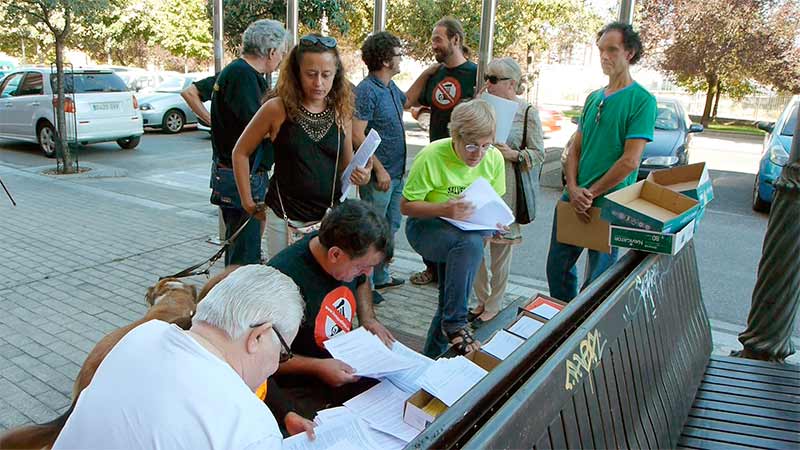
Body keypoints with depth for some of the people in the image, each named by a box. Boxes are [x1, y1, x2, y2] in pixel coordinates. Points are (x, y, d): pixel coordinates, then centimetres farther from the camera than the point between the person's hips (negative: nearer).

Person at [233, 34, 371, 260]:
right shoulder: (277, 109, -7)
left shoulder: (342, 112, 2)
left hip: (330, 218, 2)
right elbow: (241, 153, 3)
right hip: (285, 219, -2)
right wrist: (249, 203, 2)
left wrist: (360, 175, -9)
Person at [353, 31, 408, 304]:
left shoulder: (392, 88, 10)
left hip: (396, 173, 9)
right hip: (378, 175, -9)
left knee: (391, 227, 19)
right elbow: (357, 135, -22)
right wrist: (379, 169, -22)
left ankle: (381, 276, 34)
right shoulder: (367, 90, -17)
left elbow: (409, 99, 34)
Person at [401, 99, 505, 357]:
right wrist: (444, 210, -32)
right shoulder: (432, 157, -21)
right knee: (471, 243, -36)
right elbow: (406, 205, -15)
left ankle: (432, 357, 28)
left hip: (467, 229, 5)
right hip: (425, 227, -5)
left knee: (451, 302, 4)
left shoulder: (494, 159, -6)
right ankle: (455, 325, -24)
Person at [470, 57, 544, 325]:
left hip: (505, 189, -4)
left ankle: (493, 306, 22)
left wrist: (513, 155, -19)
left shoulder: (527, 112, -5)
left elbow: (539, 154, -4)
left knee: (500, 249, 6)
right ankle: (482, 300, 27)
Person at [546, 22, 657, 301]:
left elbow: (630, 161, -17)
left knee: (598, 277, 5)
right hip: (575, 197, 7)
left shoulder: (642, 100, -10)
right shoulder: (594, 98, 11)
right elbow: (575, 149, 10)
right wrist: (573, 189, -7)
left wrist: (591, 193, -13)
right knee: (558, 266, 15)